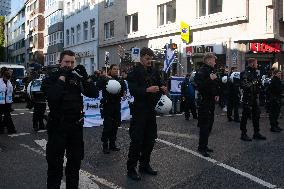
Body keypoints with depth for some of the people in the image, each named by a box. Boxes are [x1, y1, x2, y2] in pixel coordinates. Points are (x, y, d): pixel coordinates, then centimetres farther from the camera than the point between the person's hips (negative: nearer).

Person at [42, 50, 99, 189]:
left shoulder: (77, 78, 7)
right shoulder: (51, 79, -4)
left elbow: (94, 94, -2)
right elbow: (52, 97, -25)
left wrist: (85, 77, -12)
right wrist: (62, 77, -19)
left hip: (76, 125, 4)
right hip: (58, 126, -4)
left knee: (75, 161, 16)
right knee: (55, 163, 4)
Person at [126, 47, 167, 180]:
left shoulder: (154, 72, 12)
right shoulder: (134, 72, -7)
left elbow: (159, 85, 18)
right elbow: (133, 90, -18)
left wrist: (163, 88, -4)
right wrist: (147, 90, -30)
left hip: (151, 110, 7)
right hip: (139, 110, -6)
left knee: (150, 139, 13)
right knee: (137, 140, -3)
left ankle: (144, 165, 29)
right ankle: (131, 168, 11)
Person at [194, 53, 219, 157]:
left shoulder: (211, 70, 15)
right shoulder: (202, 71, -12)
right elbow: (199, 85, -25)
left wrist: (216, 94, 12)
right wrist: (210, 79, -25)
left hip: (211, 101, 9)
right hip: (204, 101, -9)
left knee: (209, 124, 13)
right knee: (205, 125, -6)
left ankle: (204, 145, 24)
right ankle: (201, 147, 2)